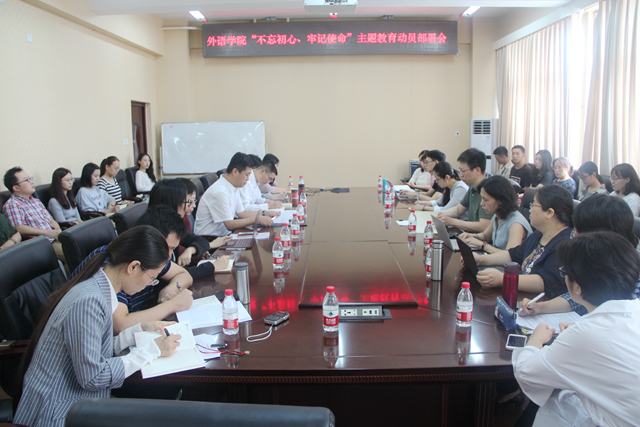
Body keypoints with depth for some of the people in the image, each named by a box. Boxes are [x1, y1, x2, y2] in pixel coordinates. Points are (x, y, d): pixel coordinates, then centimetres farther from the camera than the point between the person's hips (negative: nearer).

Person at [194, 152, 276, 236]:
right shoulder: (219, 191, -23)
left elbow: (241, 213, 14)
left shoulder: (235, 187, 7)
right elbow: (229, 225, -23)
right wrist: (257, 219, -23)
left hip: (224, 234, 9)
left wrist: (265, 213, 4)